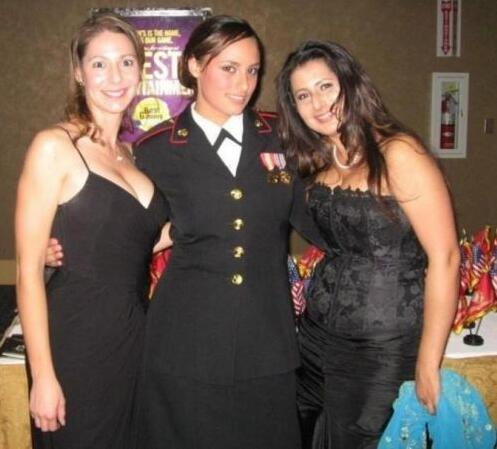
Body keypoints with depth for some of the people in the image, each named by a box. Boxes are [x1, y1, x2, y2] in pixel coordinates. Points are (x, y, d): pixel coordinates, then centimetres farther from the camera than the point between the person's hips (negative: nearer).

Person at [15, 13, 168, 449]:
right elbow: (29, 269, -13)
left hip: (135, 337, 7)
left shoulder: (132, 152, 9)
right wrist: (43, 376, -15)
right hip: (76, 343, -6)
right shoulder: (54, 146, -11)